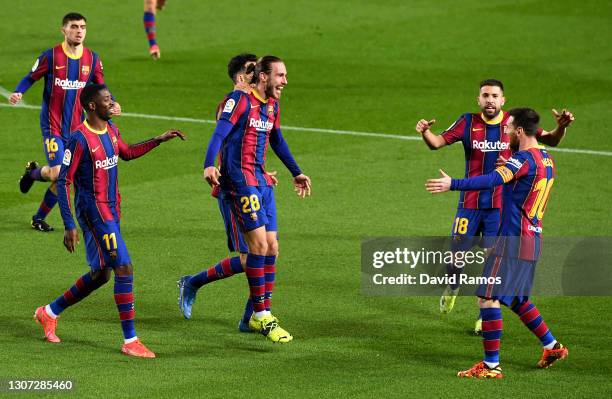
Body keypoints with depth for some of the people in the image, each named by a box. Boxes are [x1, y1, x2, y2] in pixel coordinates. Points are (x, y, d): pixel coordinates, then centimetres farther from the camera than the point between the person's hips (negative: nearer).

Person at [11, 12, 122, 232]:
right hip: (52, 125, -4)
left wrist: (112, 104, -8)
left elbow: (101, 88, 12)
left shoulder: (92, 59, 3)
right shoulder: (51, 56, -8)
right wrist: (17, 93, -20)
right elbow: (30, 78, 1)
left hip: (76, 127, 4)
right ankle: (33, 173, 18)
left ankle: (40, 217, 25)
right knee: (58, 174, -17)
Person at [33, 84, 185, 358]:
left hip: (111, 210, 9)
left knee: (100, 274, 15)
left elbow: (127, 153, 29)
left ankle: (49, 313, 31)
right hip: (93, 210, -9)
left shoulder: (111, 130, 8)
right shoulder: (80, 139, -18)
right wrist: (69, 226, -19)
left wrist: (159, 140, 20)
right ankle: (130, 341, -9)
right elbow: (63, 182, -16)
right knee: (124, 269, -13)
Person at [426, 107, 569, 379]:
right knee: (516, 299, 23)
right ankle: (552, 347, 30)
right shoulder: (545, 160, 12)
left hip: (513, 240, -10)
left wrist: (453, 184, -37)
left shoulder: (524, 159, -16)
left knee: (488, 298, -7)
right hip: (532, 239, 10)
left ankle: (491, 366, -8)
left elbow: (493, 180, -31)